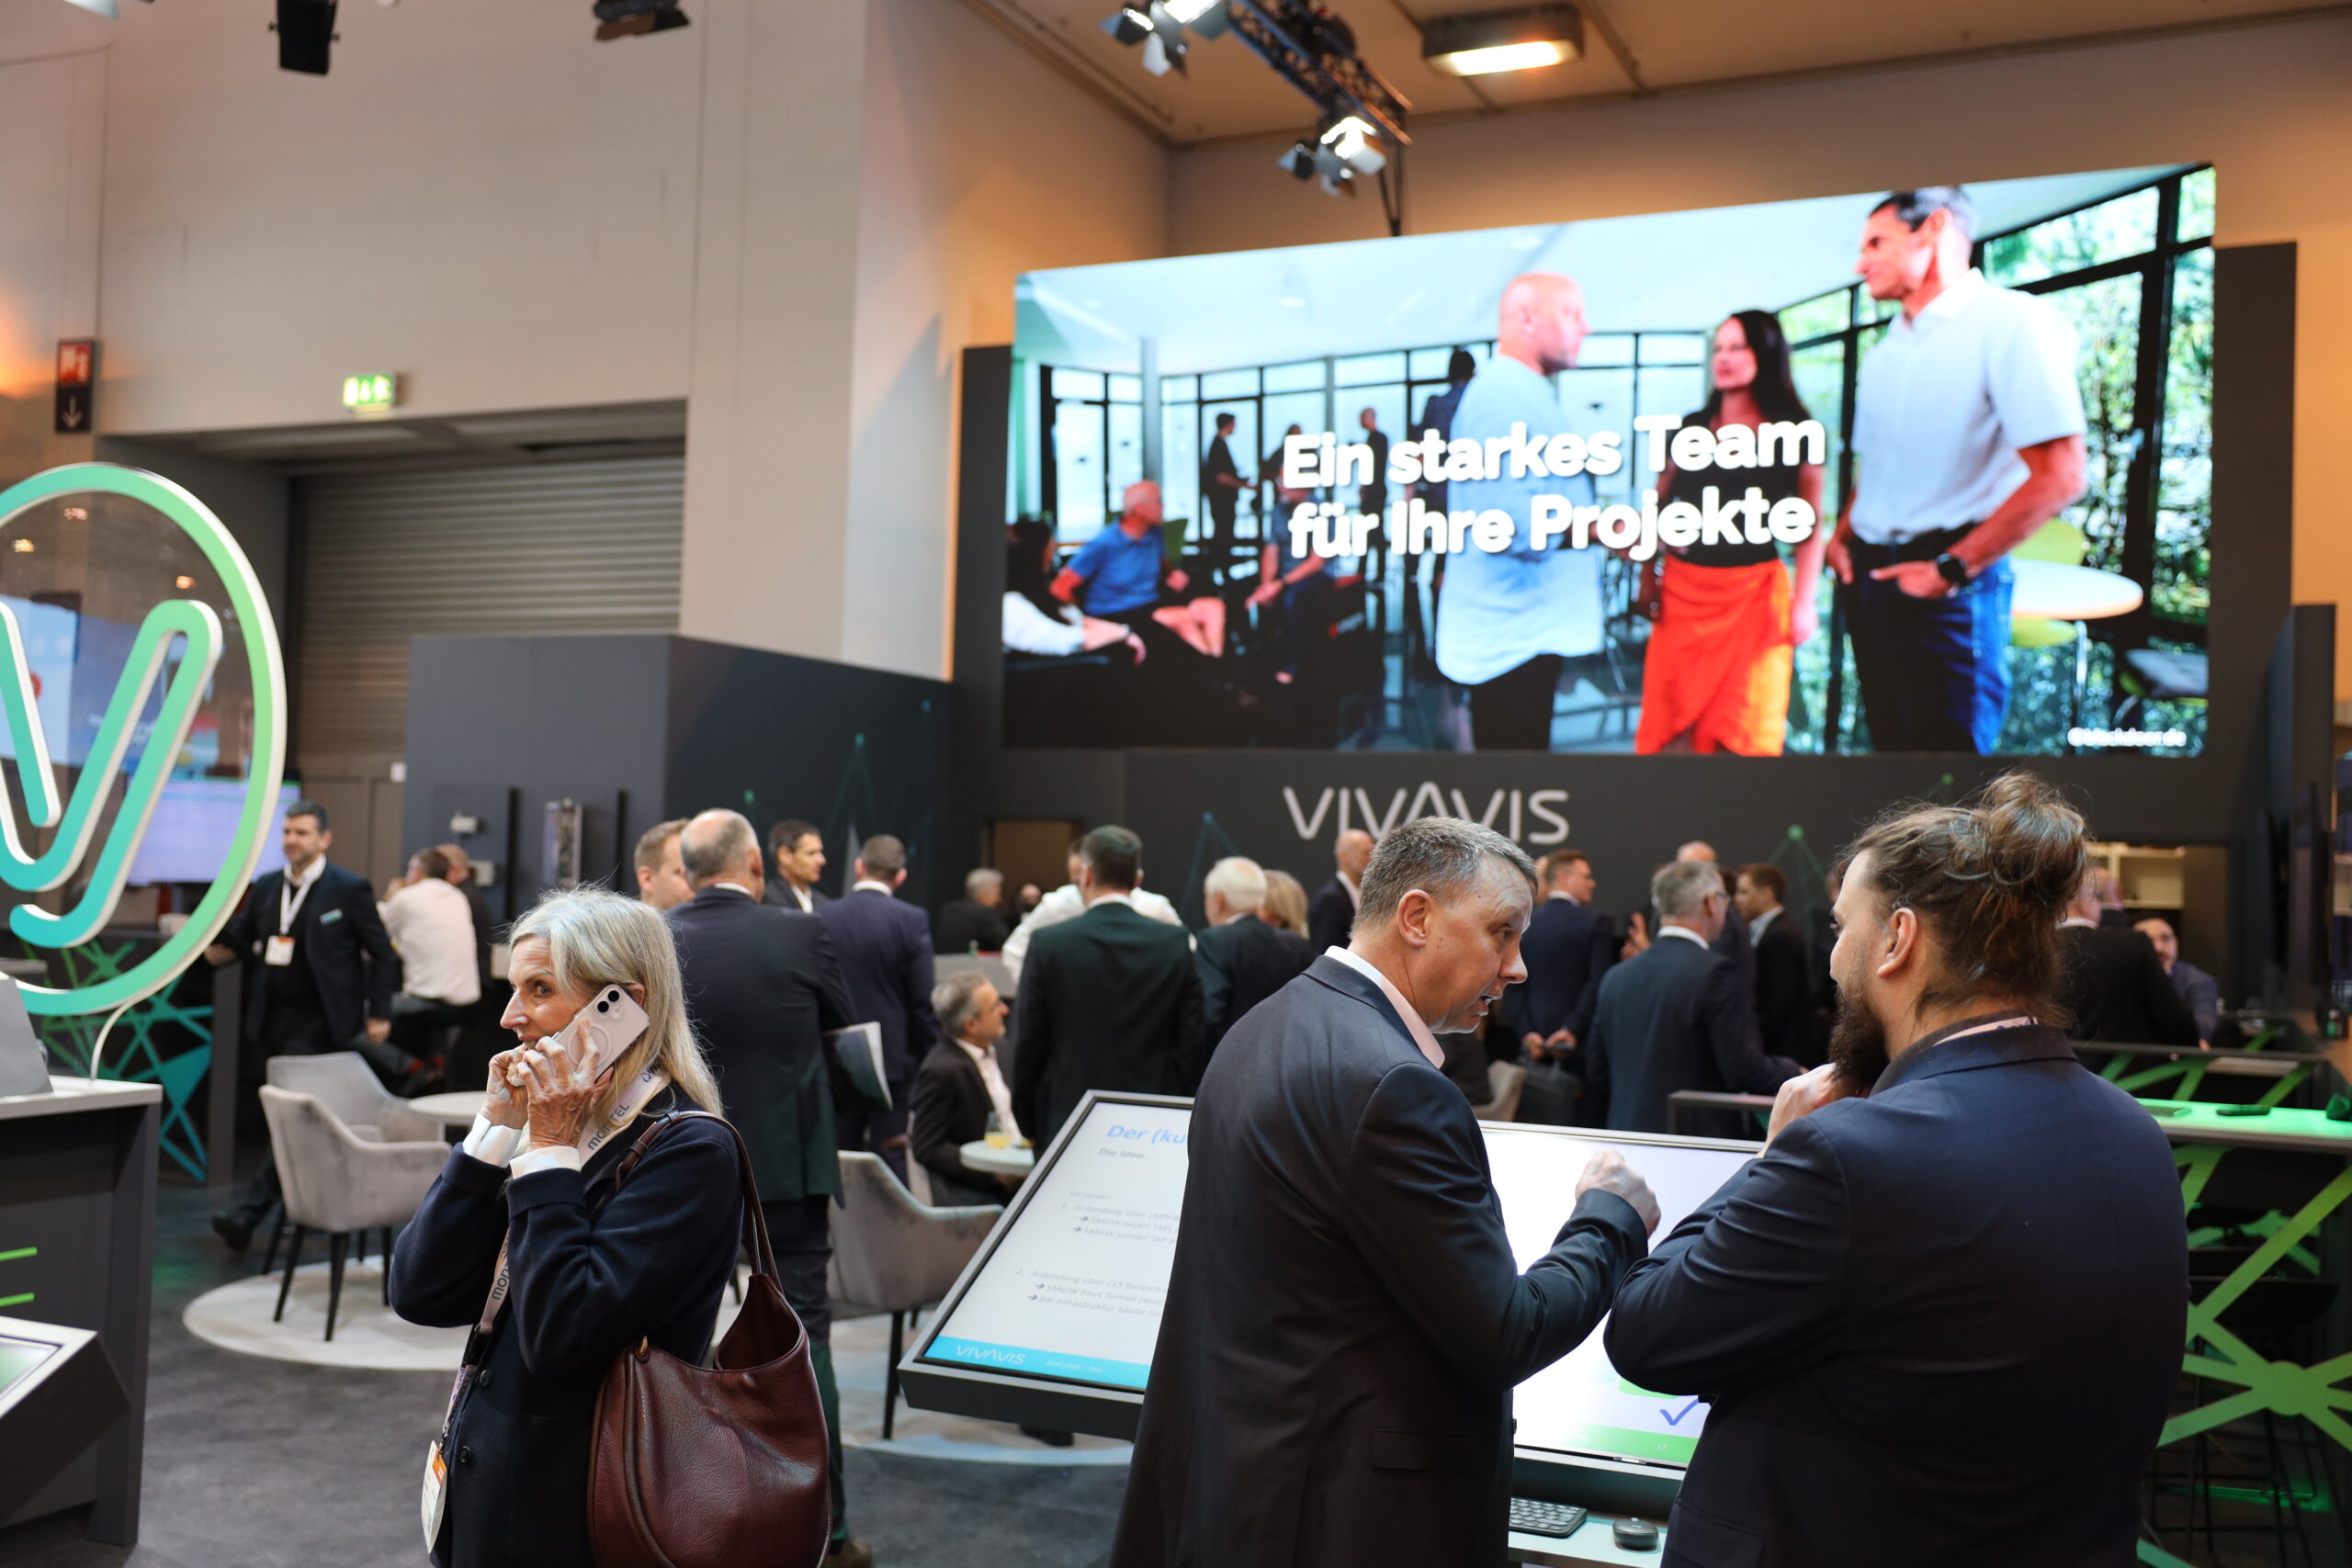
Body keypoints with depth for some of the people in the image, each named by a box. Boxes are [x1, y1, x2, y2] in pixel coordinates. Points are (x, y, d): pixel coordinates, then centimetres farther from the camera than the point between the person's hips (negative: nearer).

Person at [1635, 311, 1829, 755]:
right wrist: (1647, 576, 3)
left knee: (1743, 727, -1)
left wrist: (1805, 601, -7)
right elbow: (1659, 507, 13)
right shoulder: (1691, 428, 9)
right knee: (1673, 724, 1)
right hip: (1683, 590, 3)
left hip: (1754, 591, -3)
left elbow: (1811, 526, 0)